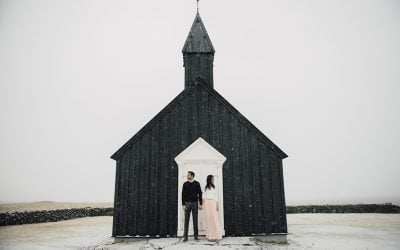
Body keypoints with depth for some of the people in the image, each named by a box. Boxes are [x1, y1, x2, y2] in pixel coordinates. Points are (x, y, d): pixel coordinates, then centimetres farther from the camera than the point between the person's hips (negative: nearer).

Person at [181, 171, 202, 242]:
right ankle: (185, 236, 8)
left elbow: (200, 194, 2)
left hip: (195, 203, 0)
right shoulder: (185, 184, 5)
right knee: (186, 220, 2)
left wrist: (200, 204, -2)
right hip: (187, 203, 1)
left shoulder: (196, 183, 2)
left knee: (195, 220, 5)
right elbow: (183, 195, 4)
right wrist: (183, 204, -3)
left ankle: (196, 236, 13)